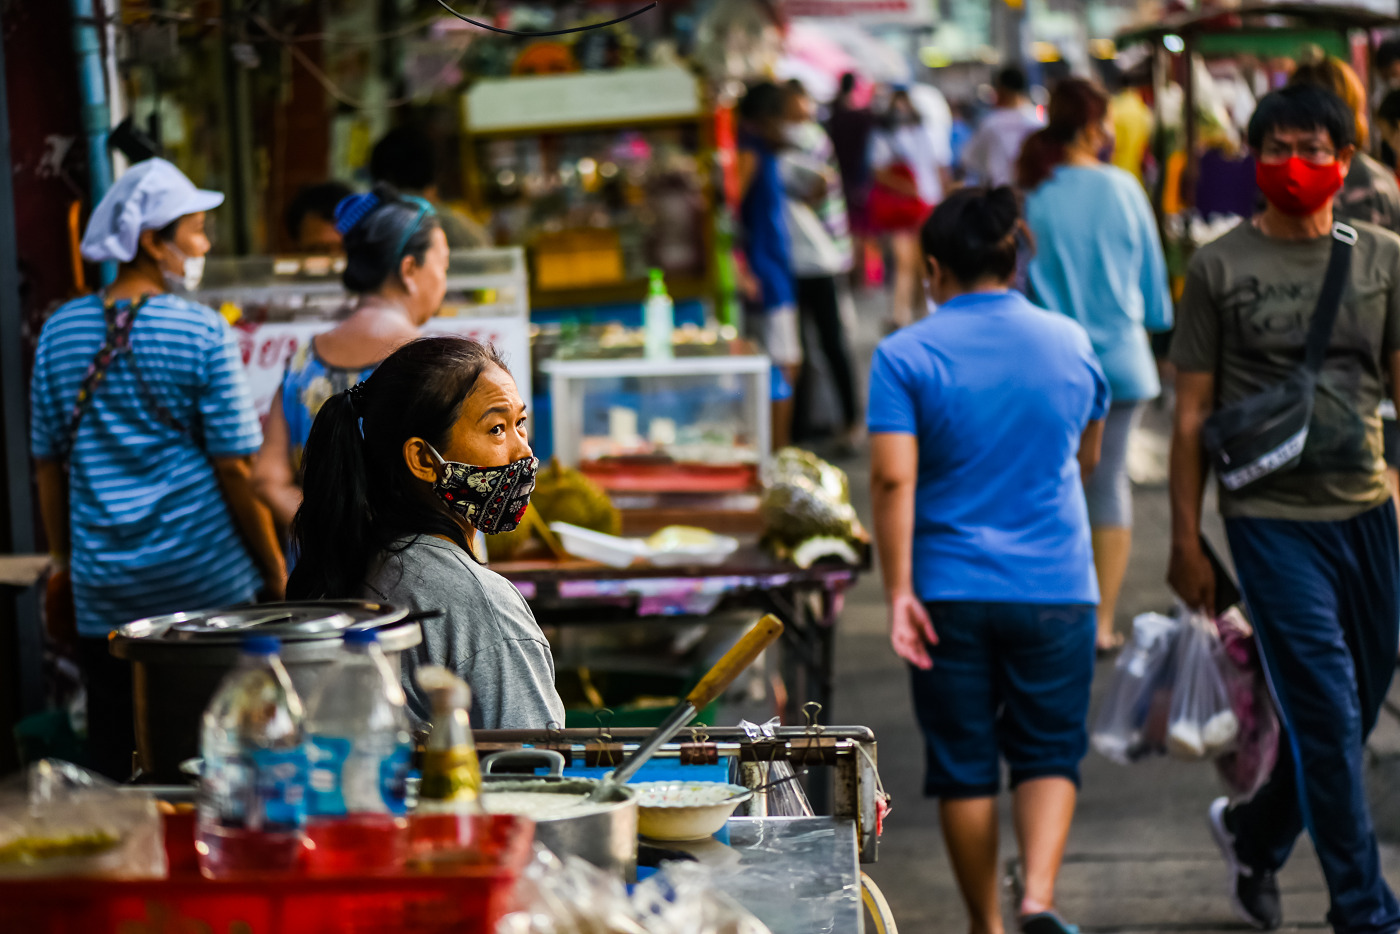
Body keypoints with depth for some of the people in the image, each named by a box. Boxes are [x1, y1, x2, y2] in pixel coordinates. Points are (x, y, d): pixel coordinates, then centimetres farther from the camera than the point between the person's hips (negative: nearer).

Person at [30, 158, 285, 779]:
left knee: (119, 780, 7)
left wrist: (65, 562, 21)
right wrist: (276, 573, 1)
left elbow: (48, 464, 10)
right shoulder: (201, 333, -9)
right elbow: (236, 469, -9)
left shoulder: (60, 331, 4)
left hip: (103, 593, 4)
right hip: (210, 586, -4)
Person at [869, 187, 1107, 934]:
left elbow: (893, 478, -14)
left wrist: (898, 590, -12)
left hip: (951, 591, -1)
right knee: (1050, 753, 10)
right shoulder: (1070, 343, 3)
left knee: (964, 765, 10)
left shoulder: (904, 355, -6)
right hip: (1055, 586, 1)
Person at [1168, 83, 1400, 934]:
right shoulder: (1221, 267, -1)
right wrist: (1187, 540, 0)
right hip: (1271, 516, -4)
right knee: (1328, 713, -6)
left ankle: (1254, 833, 37)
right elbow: (1193, 413, 1)